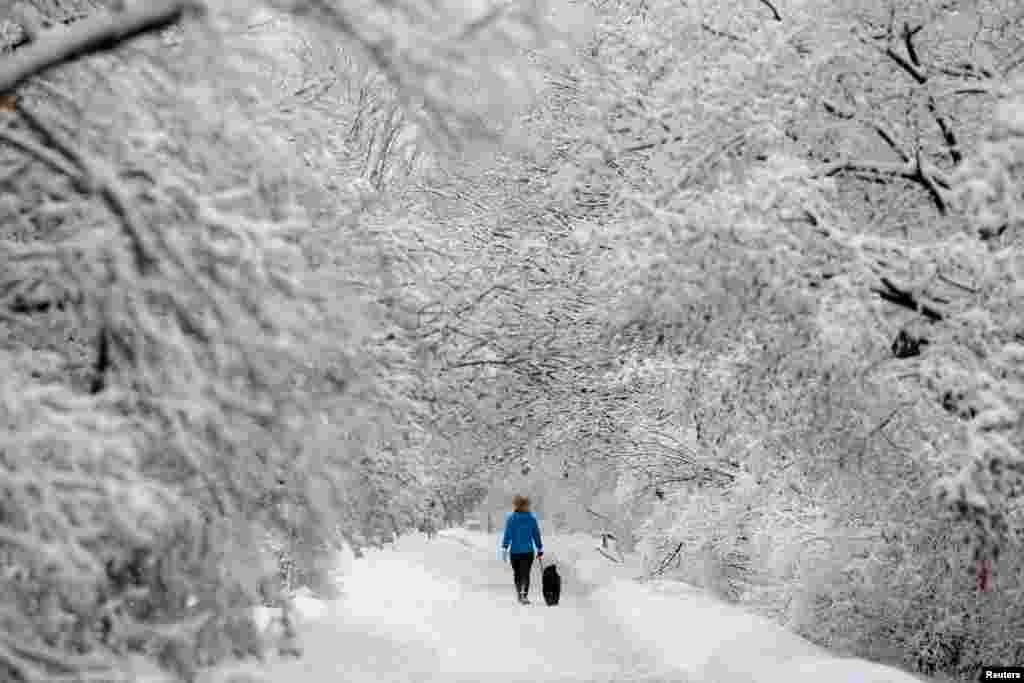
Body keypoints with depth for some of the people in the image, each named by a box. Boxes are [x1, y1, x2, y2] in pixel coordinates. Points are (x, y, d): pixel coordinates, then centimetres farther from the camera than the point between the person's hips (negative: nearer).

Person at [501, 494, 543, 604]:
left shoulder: (510, 518, -5)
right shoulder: (532, 518, -2)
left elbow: (507, 535, -6)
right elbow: (536, 535, 3)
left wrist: (504, 548, -2)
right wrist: (540, 549, 10)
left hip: (515, 551, 0)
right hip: (528, 550, 0)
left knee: (517, 574, 17)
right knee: (526, 573, -1)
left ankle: (519, 594, 28)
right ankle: (525, 594, -21)